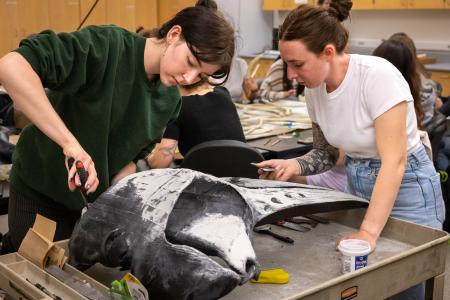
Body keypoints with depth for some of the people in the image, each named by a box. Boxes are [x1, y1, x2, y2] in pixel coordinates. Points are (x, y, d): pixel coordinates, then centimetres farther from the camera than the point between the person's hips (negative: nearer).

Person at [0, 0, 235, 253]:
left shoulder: (171, 100, -5)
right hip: (41, 192, -5)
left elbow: (129, 157, 2)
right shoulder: (106, 46, -26)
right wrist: (70, 142, -43)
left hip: (96, 201, 5)